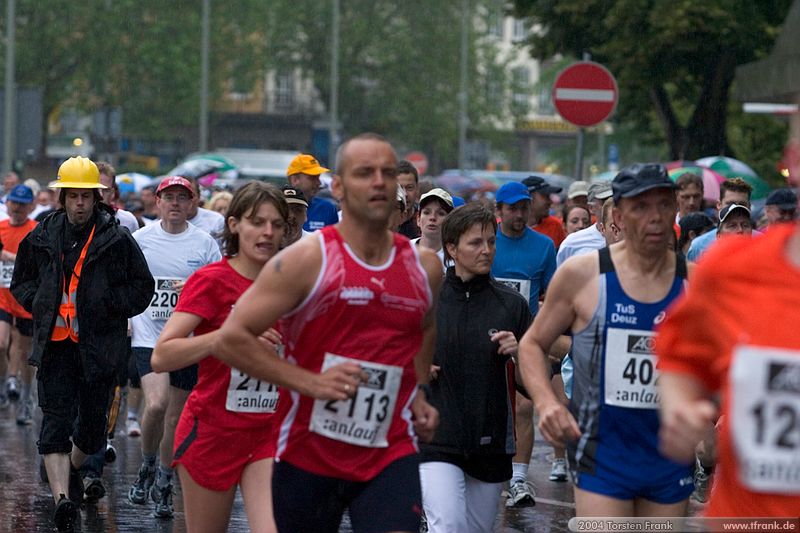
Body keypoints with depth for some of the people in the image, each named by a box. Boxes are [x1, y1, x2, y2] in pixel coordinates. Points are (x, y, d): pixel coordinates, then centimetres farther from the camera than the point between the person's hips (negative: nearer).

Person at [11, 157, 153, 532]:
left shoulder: (117, 239, -2)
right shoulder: (43, 238, 5)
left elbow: (142, 287, 5)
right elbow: (21, 281, 19)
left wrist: (108, 305, -7)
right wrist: (41, 304, 2)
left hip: (99, 345, -1)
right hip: (55, 343, 1)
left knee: (92, 420, 10)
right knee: (56, 420, -11)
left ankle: (72, 469, 40)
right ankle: (62, 497, -20)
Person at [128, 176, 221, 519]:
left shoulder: (204, 243, 2)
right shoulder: (140, 239, 4)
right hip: (148, 336, -1)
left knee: (176, 416, 6)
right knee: (156, 404, -21)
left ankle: (164, 483, 24)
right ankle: (147, 466, 4)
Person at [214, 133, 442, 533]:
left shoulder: (424, 267, 6)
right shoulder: (307, 259, -8)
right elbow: (230, 339, -12)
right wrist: (311, 383, -18)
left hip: (390, 455, 2)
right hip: (308, 455, -2)